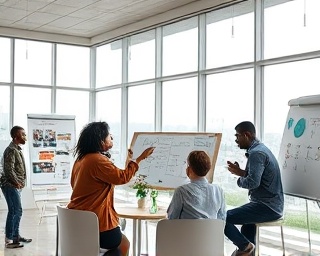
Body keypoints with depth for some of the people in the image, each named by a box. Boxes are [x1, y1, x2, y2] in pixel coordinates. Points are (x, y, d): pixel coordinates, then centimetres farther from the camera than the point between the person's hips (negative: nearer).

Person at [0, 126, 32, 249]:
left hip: (16, 186, 10)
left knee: (15, 211, 14)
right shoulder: (11, 150, -15)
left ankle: (16, 236, 22)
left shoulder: (17, 149, 17)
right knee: (16, 211, -10)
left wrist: (20, 183, 12)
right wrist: (17, 182, -14)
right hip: (11, 185, -10)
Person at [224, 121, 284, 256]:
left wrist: (239, 180, -9)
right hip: (273, 204, 11)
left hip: (267, 207, -11)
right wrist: (240, 172, 8)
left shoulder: (256, 153, -18)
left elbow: (253, 182, -28)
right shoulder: (260, 148, 13)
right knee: (244, 214, 38)